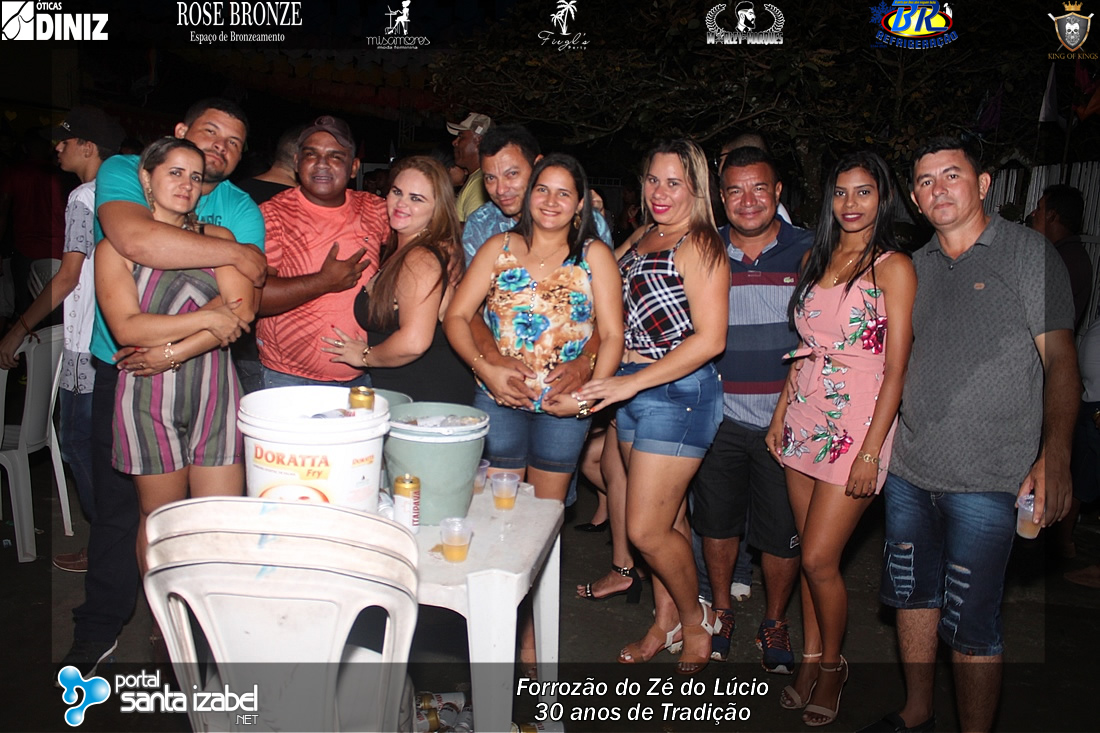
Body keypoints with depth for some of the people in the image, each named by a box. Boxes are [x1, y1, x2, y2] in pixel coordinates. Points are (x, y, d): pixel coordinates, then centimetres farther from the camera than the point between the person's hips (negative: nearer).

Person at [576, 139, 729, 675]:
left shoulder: (699, 245, -12)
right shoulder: (639, 239, 12)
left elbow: (710, 338, -19)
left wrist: (634, 381, -19)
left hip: (680, 392, -7)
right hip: (633, 390, 7)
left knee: (647, 529, -4)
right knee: (666, 516, 17)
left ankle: (695, 621, 21)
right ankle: (666, 622, 32)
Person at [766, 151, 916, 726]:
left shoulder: (893, 267, -7)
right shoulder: (816, 259, 12)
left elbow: (896, 368, -10)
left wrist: (871, 451, -14)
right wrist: (780, 415, 12)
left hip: (858, 423, -5)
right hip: (806, 416, 6)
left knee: (819, 559, -4)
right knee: (810, 553, 11)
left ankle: (832, 663, 20)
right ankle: (810, 660, 27)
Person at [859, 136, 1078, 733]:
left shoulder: (1028, 252, -4)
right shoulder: (915, 266, 12)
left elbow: (1060, 360, -9)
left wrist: (1054, 455, -21)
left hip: (985, 480, -6)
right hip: (908, 470, 6)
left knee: (971, 628, 0)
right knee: (912, 597, 17)